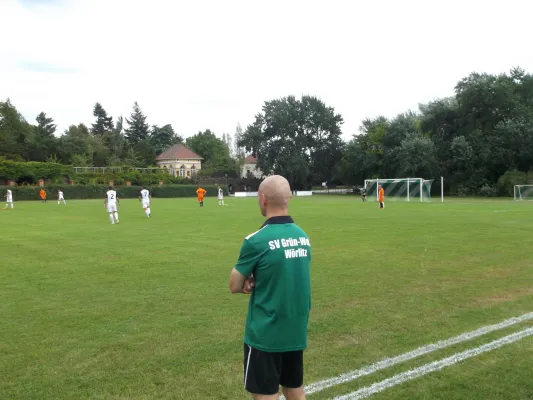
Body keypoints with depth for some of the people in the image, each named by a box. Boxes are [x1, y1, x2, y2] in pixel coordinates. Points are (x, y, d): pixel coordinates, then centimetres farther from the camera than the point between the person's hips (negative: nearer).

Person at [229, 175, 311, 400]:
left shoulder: (256, 241, -18)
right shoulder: (303, 236, 1)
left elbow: (235, 286, -8)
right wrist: (257, 282, -1)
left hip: (265, 335, -6)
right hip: (296, 332, 6)